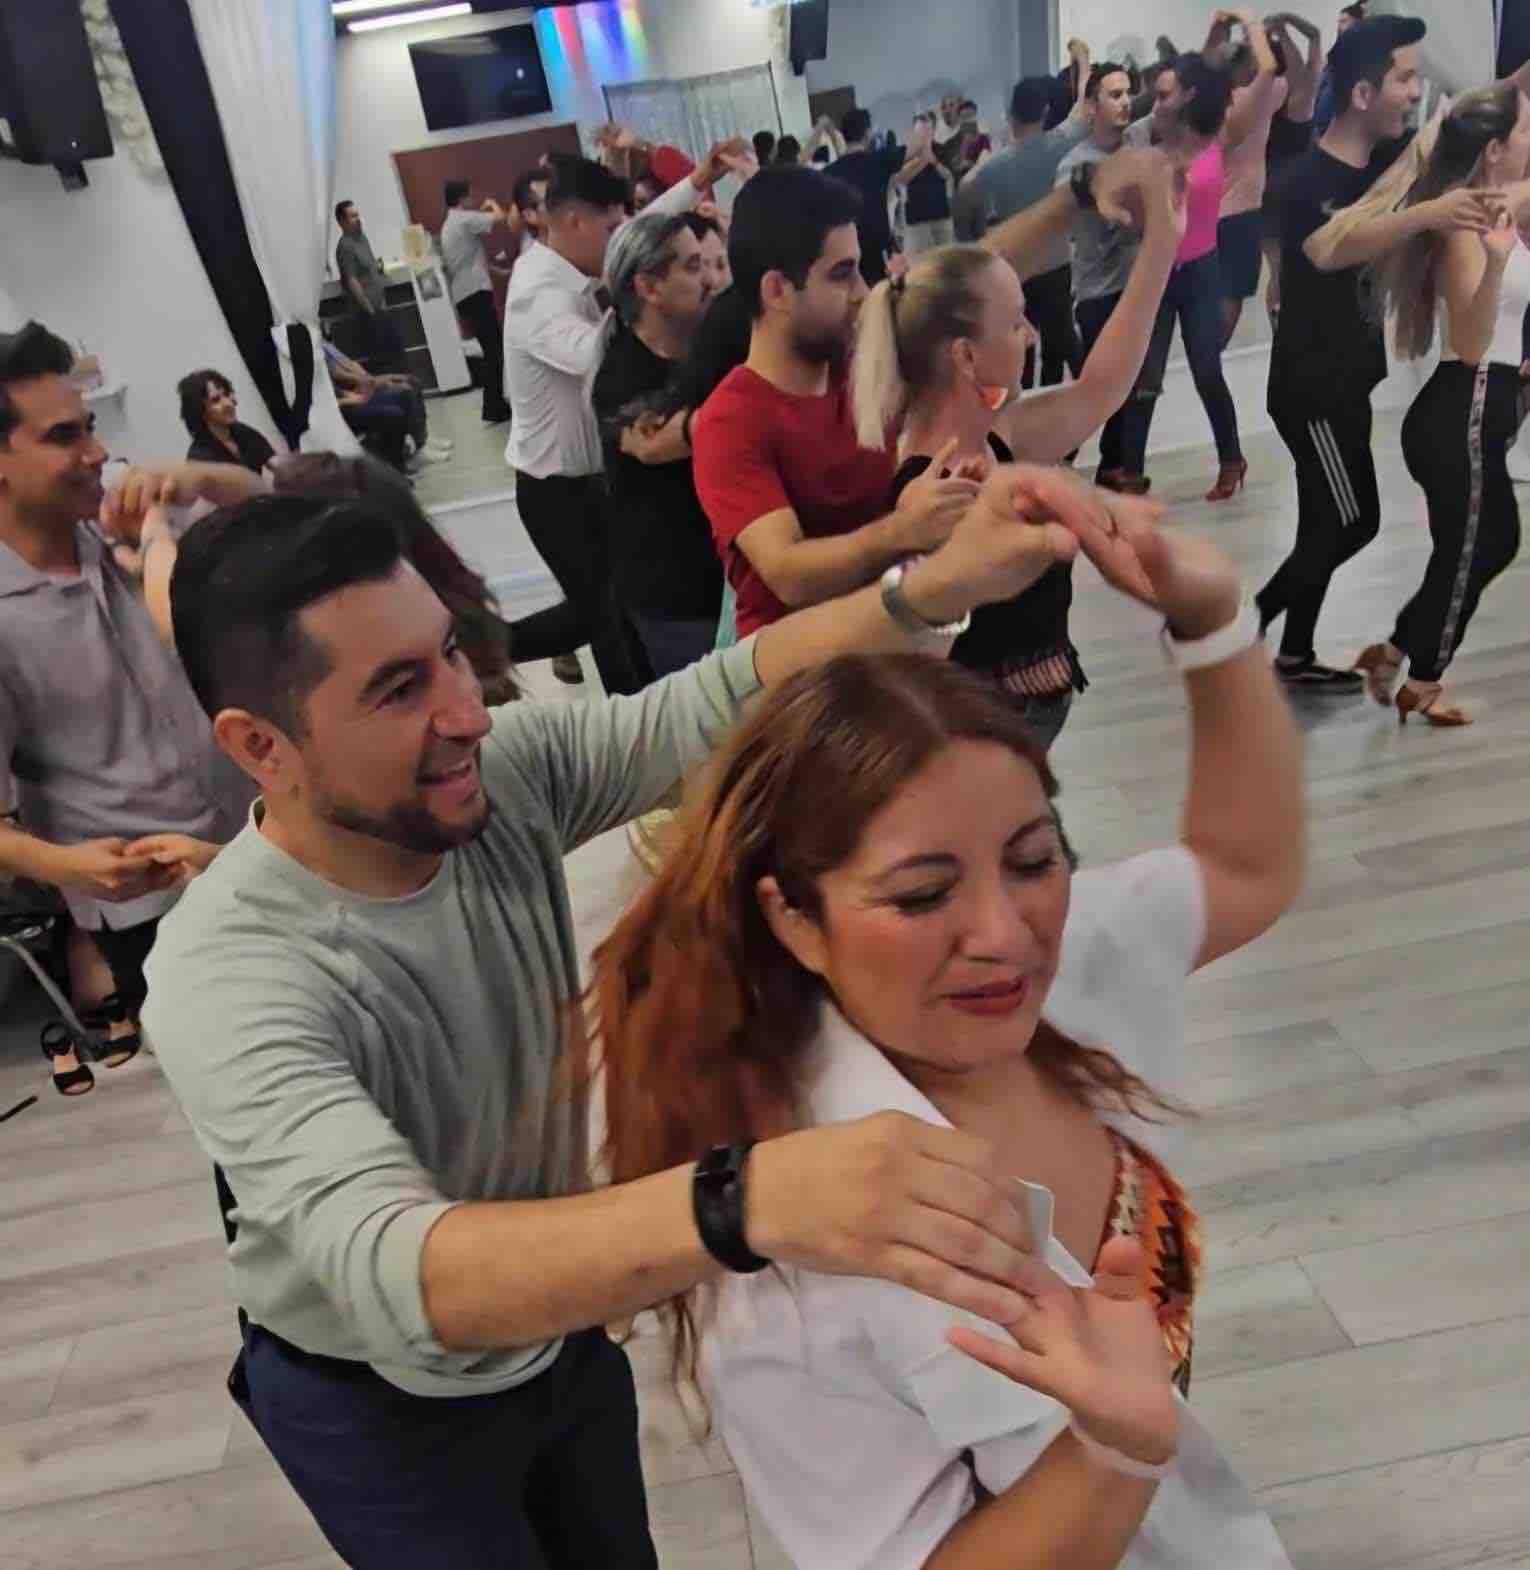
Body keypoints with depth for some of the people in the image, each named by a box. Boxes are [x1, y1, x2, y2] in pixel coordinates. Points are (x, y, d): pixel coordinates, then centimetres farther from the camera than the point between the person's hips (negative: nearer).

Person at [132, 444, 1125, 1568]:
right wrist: (752, 1199, -65)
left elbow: (720, 703, -24)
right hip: (384, 1406, -4)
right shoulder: (225, 980, -36)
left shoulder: (504, 771, -22)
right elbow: (396, 1273, -50)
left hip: (559, 1328, 5)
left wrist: (939, 587, -42)